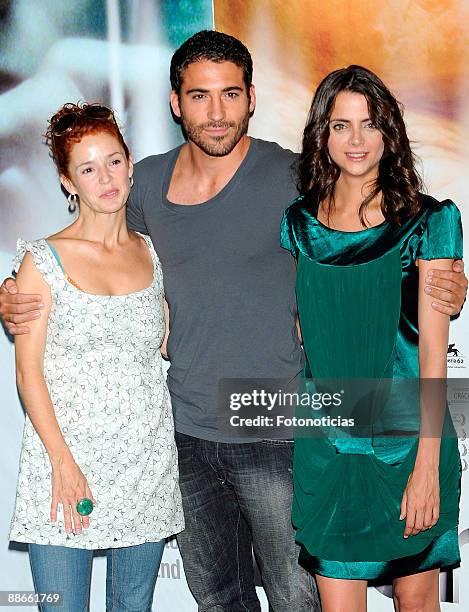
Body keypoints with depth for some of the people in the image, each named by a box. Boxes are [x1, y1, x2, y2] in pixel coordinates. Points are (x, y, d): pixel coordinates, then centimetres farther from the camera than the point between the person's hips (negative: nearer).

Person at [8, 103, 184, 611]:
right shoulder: (44, 260, -2)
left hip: (147, 463, 4)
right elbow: (28, 371, -6)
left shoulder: (151, 255, 9)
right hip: (64, 459, -3)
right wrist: (63, 462, -13)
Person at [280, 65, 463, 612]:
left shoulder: (430, 222, -5)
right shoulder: (297, 223, 3)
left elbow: (433, 346, -9)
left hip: (409, 439, -1)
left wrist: (426, 466, -13)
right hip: (327, 445, 2)